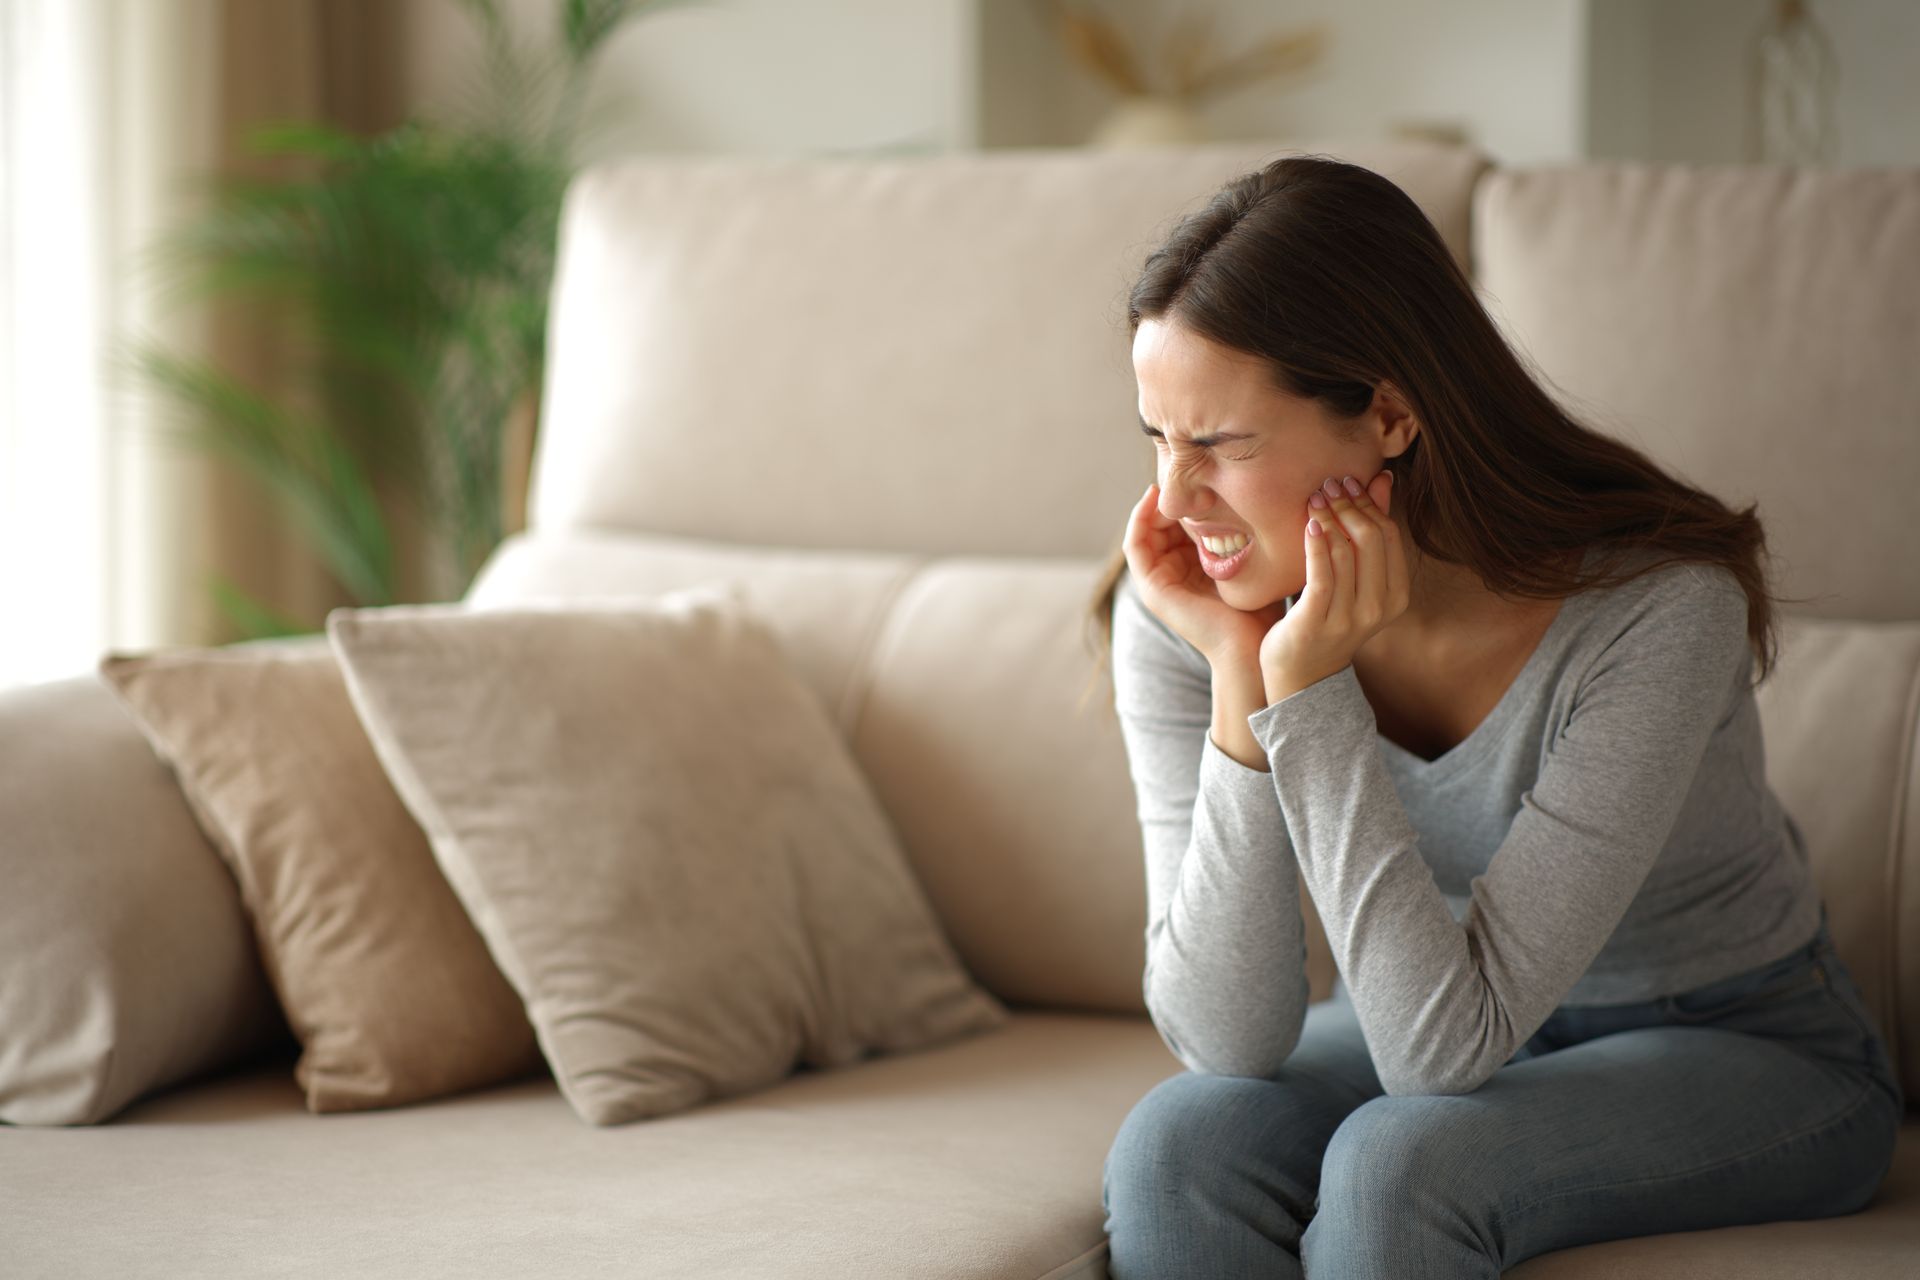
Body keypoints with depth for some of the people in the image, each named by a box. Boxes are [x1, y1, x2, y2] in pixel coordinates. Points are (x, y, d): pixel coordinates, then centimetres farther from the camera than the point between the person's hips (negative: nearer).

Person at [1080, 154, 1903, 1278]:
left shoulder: (1658, 614, -30)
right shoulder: (1182, 611, -17)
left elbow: (1445, 1045, -30)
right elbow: (1231, 1042, -21)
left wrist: (1309, 691, -36)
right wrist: (1238, 680, -30)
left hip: (1743, 1052, -3)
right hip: (1443, 1012, 4)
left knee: (1400, 1163, -31)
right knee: (1178, 1148, -26)